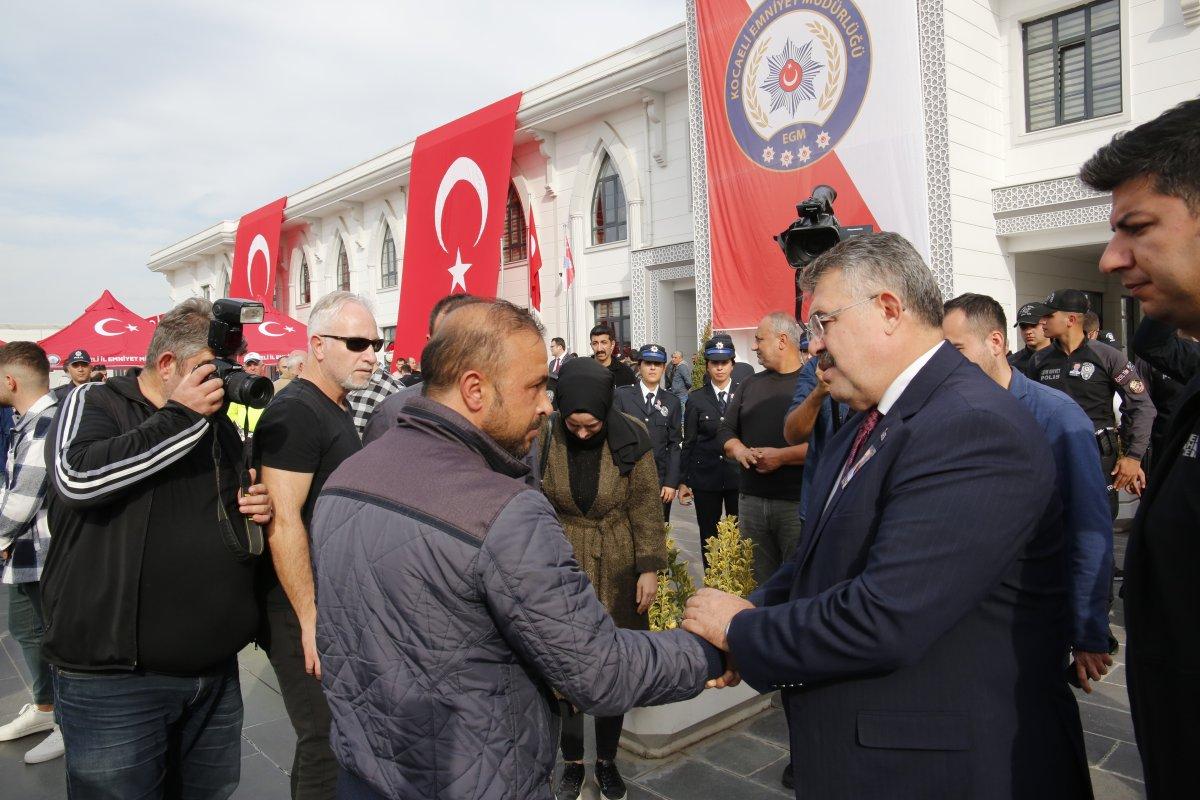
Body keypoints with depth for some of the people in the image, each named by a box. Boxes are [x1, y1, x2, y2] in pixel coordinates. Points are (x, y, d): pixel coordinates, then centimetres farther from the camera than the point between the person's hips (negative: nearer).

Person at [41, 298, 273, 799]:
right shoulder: (94, 404, -4)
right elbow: (77, 477, -25)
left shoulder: (219, 423, 12)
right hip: (113, 678, -5)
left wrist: (257, 509, 0)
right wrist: (182, 416, -21)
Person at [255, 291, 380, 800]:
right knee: (327, 747, 1)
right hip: (307, 612, -9)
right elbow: (283, 521, -24)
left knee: (323, 739, 22)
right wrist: (312, 619, -23)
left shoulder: (340, 412, 12)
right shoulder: (295, 412, -18)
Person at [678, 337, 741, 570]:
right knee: (708, 537, 9)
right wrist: (683, 480, 4)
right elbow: (689, 442, 5)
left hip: (738, 473, -1)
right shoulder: (696, 398, 4)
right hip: (705, 476, 1)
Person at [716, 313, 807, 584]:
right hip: (751, 499, 6)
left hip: (798, 503, -6)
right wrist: (739, 450, -3)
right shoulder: (751, 384, 16)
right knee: (758, 583, 13)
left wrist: (782, 456, -17)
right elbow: (726, 430, 18)